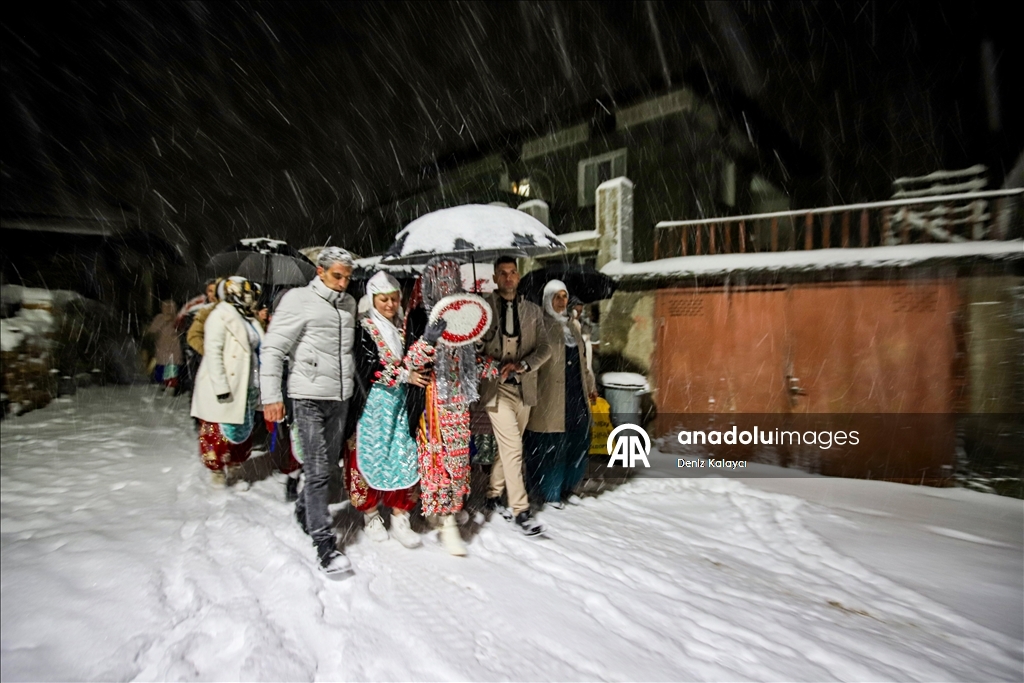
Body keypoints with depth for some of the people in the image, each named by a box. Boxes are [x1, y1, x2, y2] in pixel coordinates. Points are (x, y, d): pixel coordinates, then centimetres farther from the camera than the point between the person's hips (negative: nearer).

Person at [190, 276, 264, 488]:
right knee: (218, 433, 1)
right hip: (224, 390, -8)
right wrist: (221, 387, -22)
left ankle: (234, 474, 26)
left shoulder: (248, 318, 15)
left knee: (243, 433, 13)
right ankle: (217, 475, 14)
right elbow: (213, 353, -16)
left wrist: (259, 386, 14)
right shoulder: (220, 316, -9)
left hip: (245, 389, 8)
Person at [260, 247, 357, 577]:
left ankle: (304, 511, 39)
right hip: (309, 398, -6)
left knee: (329, 465, 16)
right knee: (317, 471, -5)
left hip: (340, 399, 6)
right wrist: (272, 396, -13)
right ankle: (325, 544, 4)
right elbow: (273, 349, -9)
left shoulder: (349, 304, 10)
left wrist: (356, 386, 18)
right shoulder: (299, 300, -8)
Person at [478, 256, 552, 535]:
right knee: (513, 449, -8)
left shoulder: (533, 311, 8)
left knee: (508, 447, 15)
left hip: (524, 388, 4)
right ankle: (521, 510, 2)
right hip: (497, 388, -4)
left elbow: (545, 348, 1)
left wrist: (522, 365, -15)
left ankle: (494, 495, 33)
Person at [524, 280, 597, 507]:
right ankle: (549, 491, 18)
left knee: (577, 442, 13)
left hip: (576, 394, 7)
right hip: (551, 396, -7)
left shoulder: (574, 324, 14)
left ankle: (566, 486, 31)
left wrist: (591, 385, 23)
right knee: (550, 445, 0)